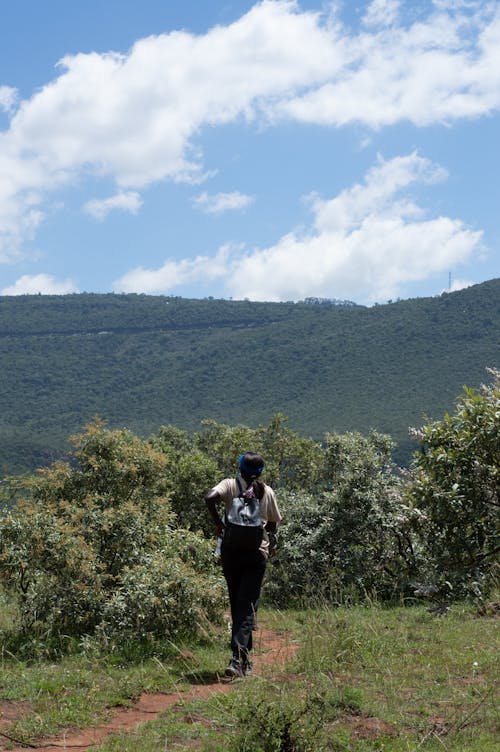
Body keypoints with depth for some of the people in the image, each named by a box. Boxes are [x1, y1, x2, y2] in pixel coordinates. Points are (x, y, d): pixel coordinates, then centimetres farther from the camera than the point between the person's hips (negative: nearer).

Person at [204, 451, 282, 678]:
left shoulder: (230, 485, 0)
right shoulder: (267, 492, 5)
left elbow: (210, 497, -20)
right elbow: (273, 523, 14)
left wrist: (218, 522, -7)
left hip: (232, 551, 0)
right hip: (257, 552, 0)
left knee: (237, 606, 14)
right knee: (247, 608, -3)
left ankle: (244, 659, 22)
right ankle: (238, 659, -20)